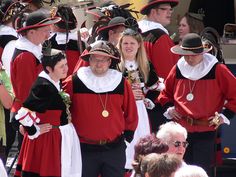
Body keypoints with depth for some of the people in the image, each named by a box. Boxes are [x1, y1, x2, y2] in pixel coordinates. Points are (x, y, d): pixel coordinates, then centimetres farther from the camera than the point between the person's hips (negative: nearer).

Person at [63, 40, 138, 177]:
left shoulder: (121, 83, 3)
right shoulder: (74, 82, -3)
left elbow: (131, 113, 11)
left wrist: (128, 135, 8)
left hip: (115, 149, 1)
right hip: (85, 149, -1)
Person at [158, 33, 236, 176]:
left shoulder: (217, 70, -7)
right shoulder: (178, 69, 6)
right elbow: (166, 93, 23)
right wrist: (169, 108, 7)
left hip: (206, 132, -4)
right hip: (181, 130, 4)